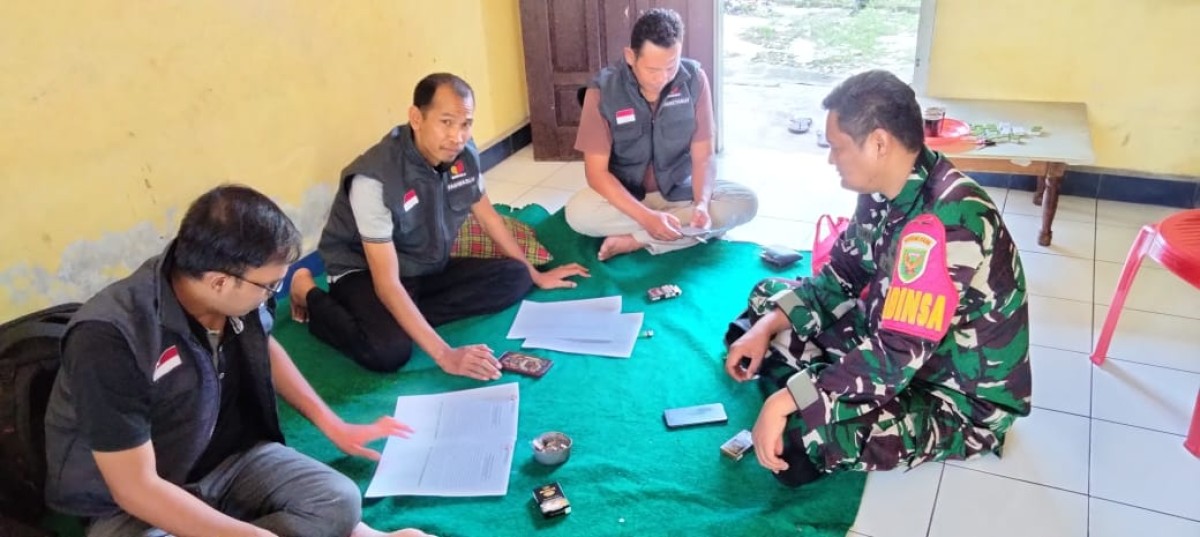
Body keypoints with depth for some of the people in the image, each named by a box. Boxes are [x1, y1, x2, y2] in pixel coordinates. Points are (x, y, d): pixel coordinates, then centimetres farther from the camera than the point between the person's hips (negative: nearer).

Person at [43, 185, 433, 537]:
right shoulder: (109, 338, -31)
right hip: (130, 506, -4)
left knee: (339, 501, -21)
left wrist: (332, 425, 12)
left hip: (227, 457, 5)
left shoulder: (235, 296, -13)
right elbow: (137, 488, -27)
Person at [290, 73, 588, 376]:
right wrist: (445, 354, -41)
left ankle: (407, 318, -11)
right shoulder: (375, 178, -32)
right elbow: (387, 282, -34)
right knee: (389, 350, -34)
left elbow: (486, 215, 8)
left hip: (430, 268, 6)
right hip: (365, 273, -6)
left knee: (515, 277, -10)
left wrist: (535, 275, 14)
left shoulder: (464, 154, -12)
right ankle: (310, 295, -4)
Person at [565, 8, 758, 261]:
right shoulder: (603, 90, -20)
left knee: (745, 202, -22)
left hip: (680, 191, 2)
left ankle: (634, 240, -23)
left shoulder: (694, 79, -14)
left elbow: (703, 157, -10)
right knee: (578, 212, -32)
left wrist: (702, 203, -31)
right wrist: (646, 217, -33)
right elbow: (597, 171, -20)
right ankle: (688, 229, -21)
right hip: (625, 196, -2)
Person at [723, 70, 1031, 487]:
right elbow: (840, 276, 6)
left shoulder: (945, 223, -33)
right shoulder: (888, 188, -5)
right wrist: (767, 327, -7)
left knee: (800, 433, -32)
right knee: (768, 297, 10)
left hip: (962, 399, -9)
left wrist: (784, 402, -33)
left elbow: (895, 357, -36)